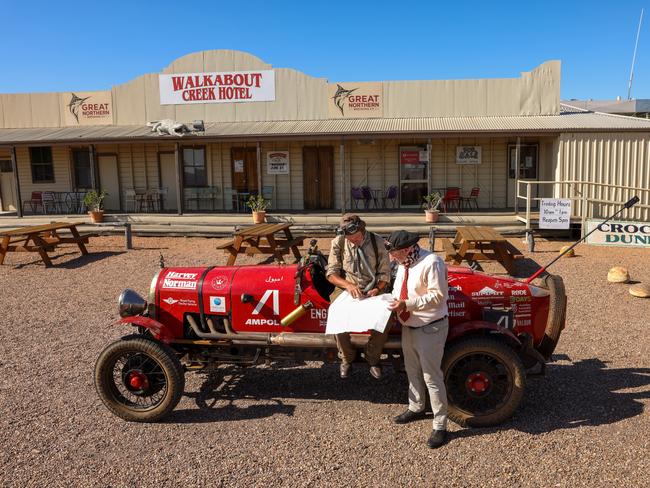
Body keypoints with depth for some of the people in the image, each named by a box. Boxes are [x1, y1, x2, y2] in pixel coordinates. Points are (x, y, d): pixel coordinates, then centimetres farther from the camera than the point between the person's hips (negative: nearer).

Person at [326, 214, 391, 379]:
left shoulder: (377, 242, -8)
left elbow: (384, 273, -2)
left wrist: (378, 289, -21)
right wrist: (348, 285, -24)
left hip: (373, 293, 0)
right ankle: (347, 358, 7)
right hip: (348, 292, 0)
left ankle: (372, 359, 7)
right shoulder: (338, 243, -9)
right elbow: (331, 274, -6)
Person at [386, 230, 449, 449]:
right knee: (413, 371, 23)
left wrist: (407, 304, -26)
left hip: (430, 329, -8)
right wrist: (395, 301, -4)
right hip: (408, 326, 8)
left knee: (431, 376, 0)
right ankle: (416, 408, 44)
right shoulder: (404, 263, 3)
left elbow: (438, 296, -24)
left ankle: (440, 426, 13)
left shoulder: (431, 263, -23)